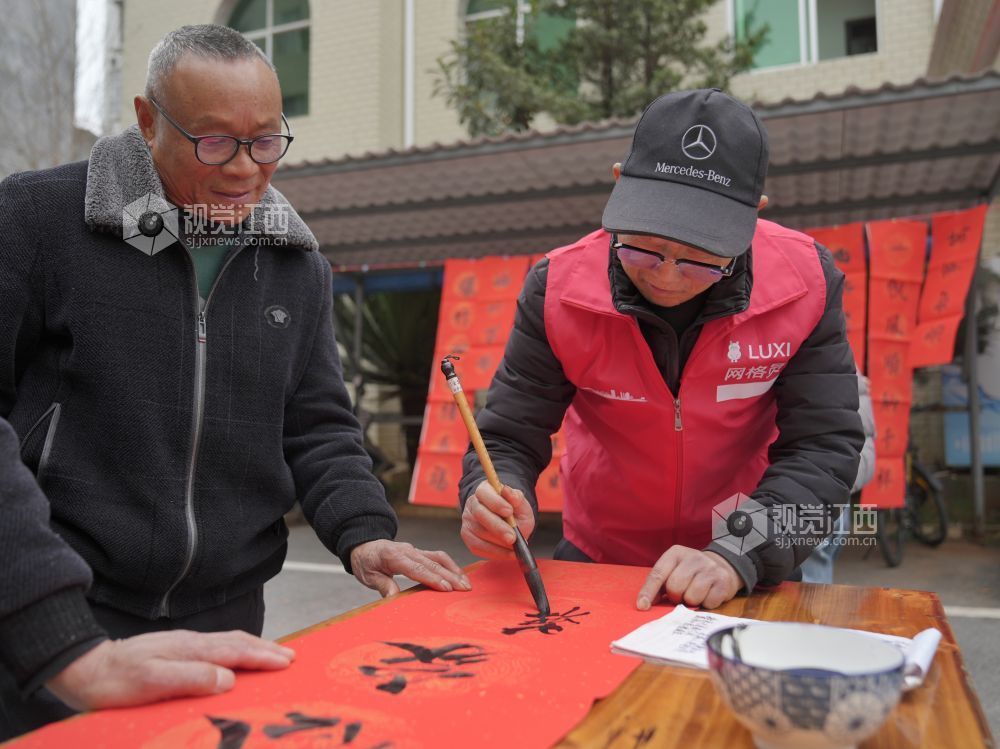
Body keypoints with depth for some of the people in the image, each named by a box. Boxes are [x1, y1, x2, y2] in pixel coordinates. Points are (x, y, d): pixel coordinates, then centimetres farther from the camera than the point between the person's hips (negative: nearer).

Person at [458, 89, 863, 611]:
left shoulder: (805, 282, -15)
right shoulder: (560, 288, -16)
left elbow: (823, 447, -14)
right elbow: (509, 441, -11)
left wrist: (735, 556, -29)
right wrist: (493, 505, -33)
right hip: (594, 560, 0)